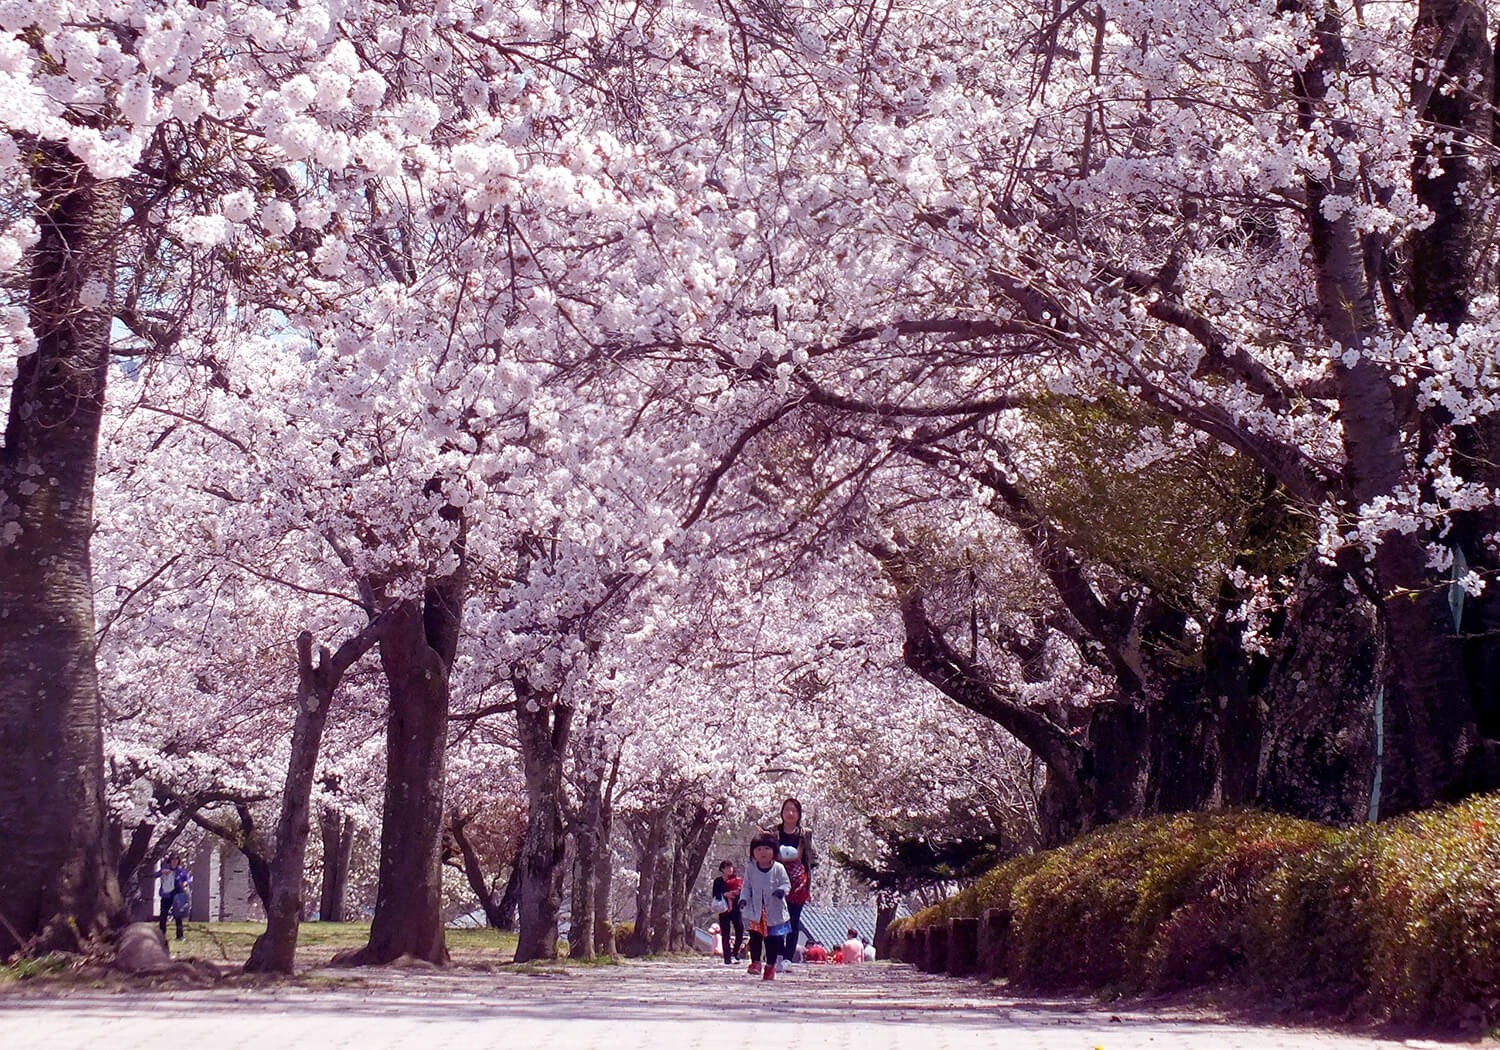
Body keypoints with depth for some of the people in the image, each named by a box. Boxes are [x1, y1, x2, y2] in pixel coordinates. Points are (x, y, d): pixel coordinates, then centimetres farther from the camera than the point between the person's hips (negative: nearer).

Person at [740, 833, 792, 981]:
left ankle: (770, 965, 16)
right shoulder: (750, 869, 1)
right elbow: (746, 886, 10)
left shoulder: (778, 868, -5)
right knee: (755, 937, -7)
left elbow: (786, 884, -1)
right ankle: (755, 963, 4)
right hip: (756, 911, 1)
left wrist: (782, 890, -23)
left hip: (775, 911, -1)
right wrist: (743, 898, -7)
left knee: (772, 939, 4)